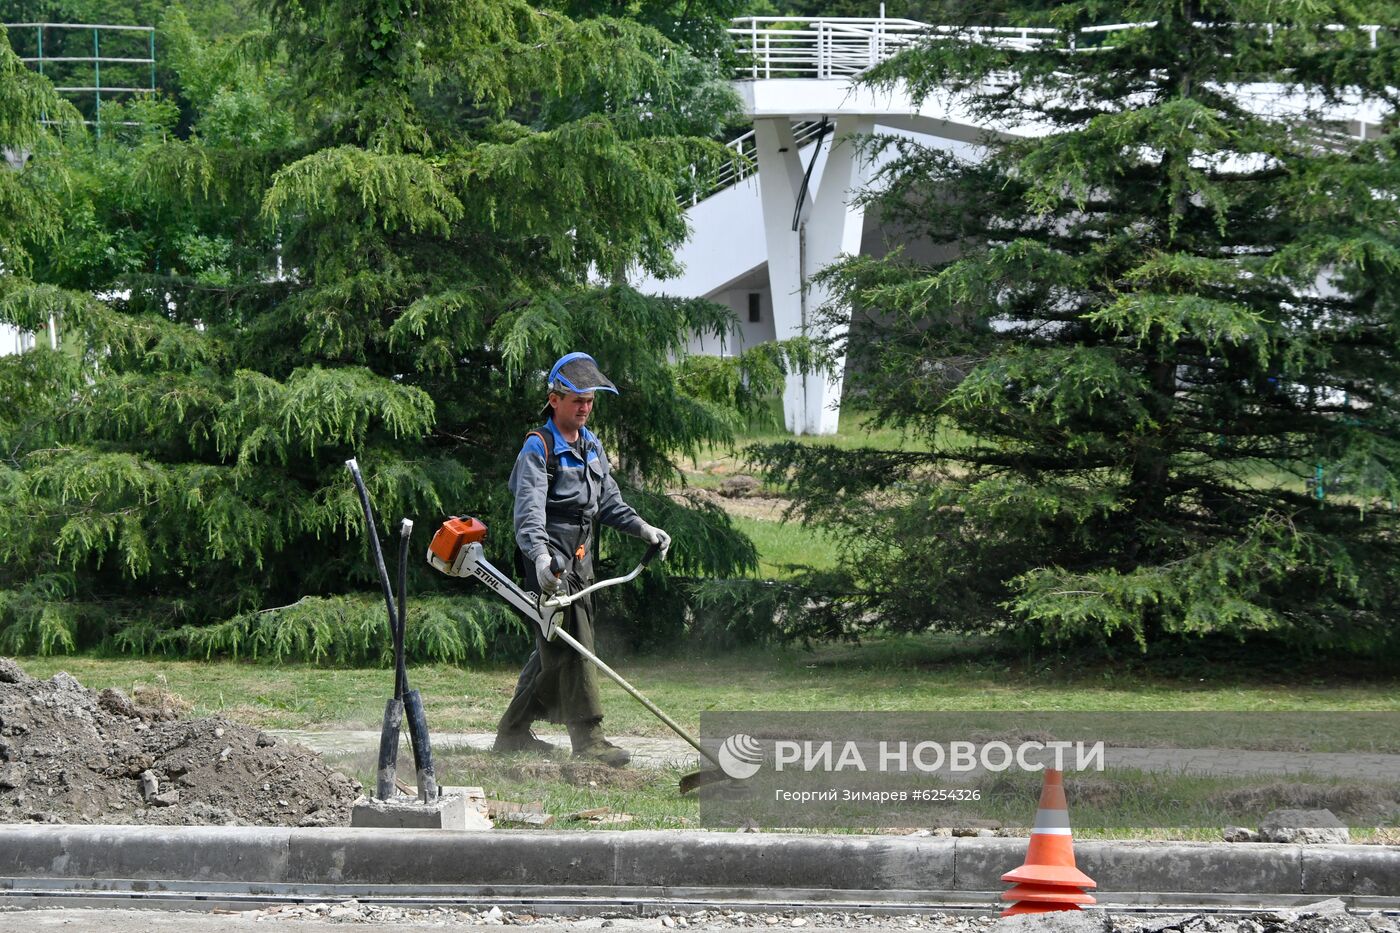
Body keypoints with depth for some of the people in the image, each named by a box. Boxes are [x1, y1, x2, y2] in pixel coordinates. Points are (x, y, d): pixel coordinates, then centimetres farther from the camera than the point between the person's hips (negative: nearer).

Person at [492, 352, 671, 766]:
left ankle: (513, 732, 20)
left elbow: (608, 500, 25)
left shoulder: (592, 446, 17)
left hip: (579, 560, 9)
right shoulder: (538, 448, -10)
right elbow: (530, 509, -22)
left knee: (552, 650, 11)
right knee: (571, 646, -13)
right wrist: (540, 555, -38)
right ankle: (588, 739, -14)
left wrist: (642, 528, 11)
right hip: (549, 563, -9)